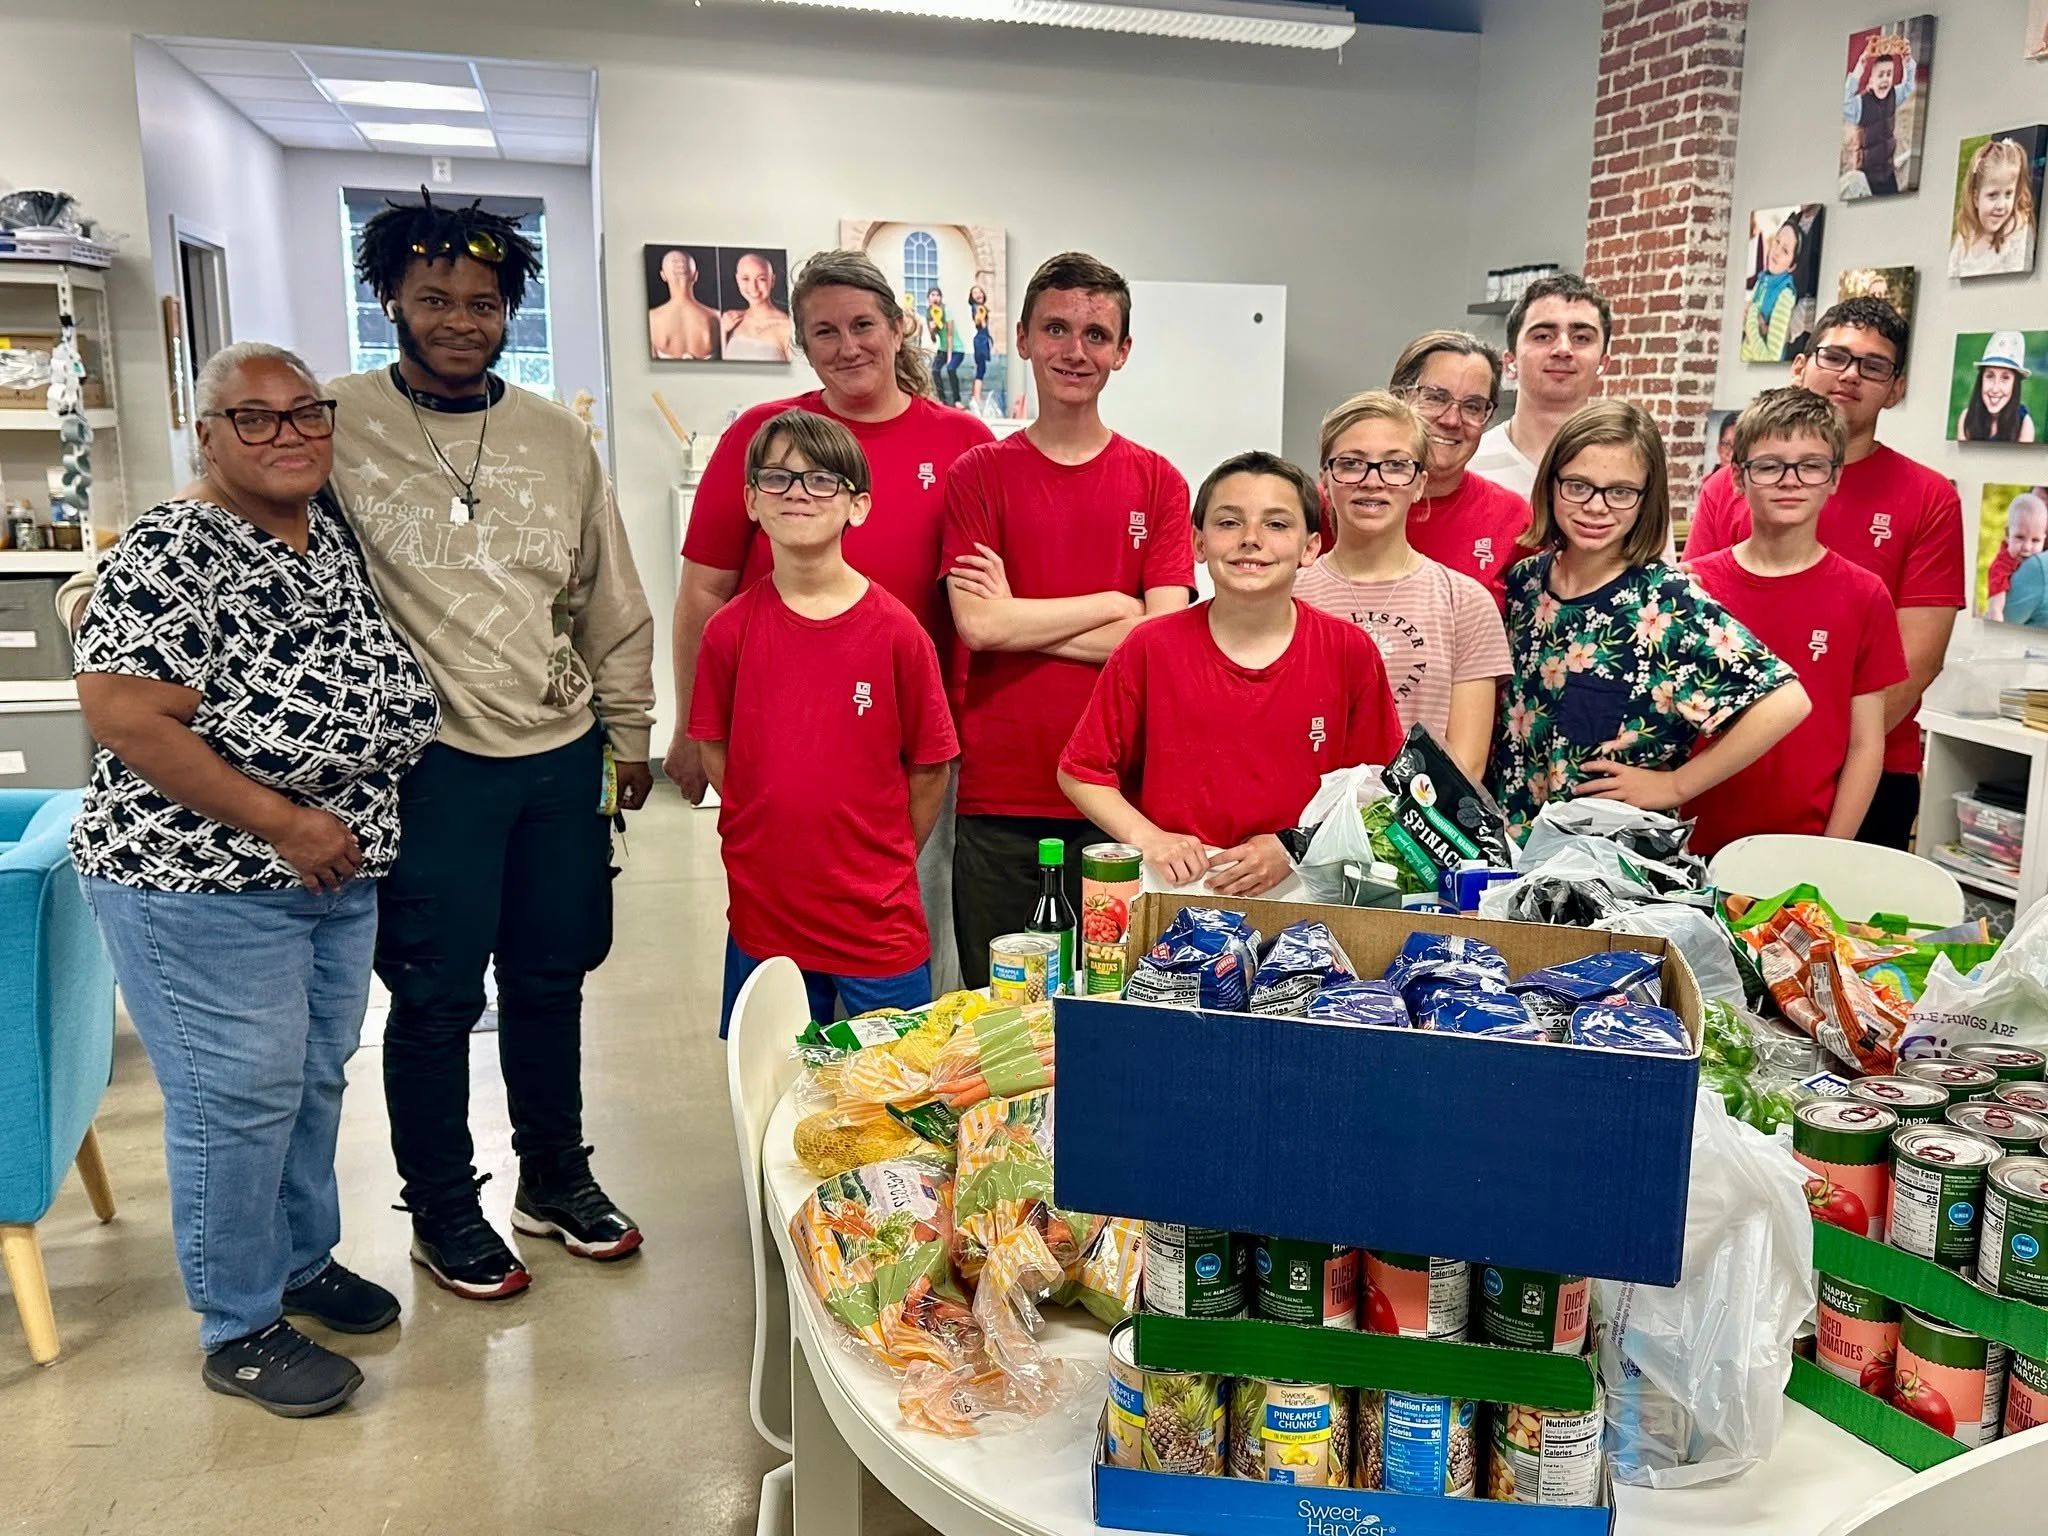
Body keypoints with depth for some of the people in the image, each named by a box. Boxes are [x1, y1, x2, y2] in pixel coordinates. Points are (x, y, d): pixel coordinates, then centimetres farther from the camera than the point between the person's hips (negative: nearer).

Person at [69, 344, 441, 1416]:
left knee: (317, 1076, 19)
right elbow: (123, 716, -24)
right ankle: (240, 1331, 22)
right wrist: (280, 823, -22)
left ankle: (302, 1260, 40)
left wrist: (357, 822, 8)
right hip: (204, 884, -8)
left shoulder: (332, 525, 6)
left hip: (337, 873, 8)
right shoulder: (169, 552, -18)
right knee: (238, 1098, 3)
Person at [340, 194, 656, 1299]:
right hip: (428, 762, -3)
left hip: (562, 754, 4)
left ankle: (555, 1178, 34)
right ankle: (442, 1209, 26)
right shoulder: (338, 422, -4)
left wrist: (628, 733, 13)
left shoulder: (557, 437, 8)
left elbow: (612, 601, 13)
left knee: (549, 979, 15)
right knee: (436, 997, 5)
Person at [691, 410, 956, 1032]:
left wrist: (882, 865, 2)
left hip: (879, 925, -2)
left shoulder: (896, 631, -10)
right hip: (763, 917, 2)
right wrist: (778, 842, 4)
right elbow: (714, 749, 7)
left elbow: (930, 768, -2)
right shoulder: (731, 630, -3)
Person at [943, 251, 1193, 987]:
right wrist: (1113, 603, -5)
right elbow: (977, 623, -10)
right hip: (997, 794, 0)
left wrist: (1018, 619, -8)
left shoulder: (1156, 482, 6)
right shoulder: (979, 475, 4)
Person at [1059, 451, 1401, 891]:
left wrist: (1295, 848, -4)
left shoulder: (1350, 652, 3)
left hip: (1305, 897, 1)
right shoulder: (1150, 649, 2)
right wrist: (1148, 837, -5)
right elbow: (1080, 772, 8)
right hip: (1174, 891, 0)